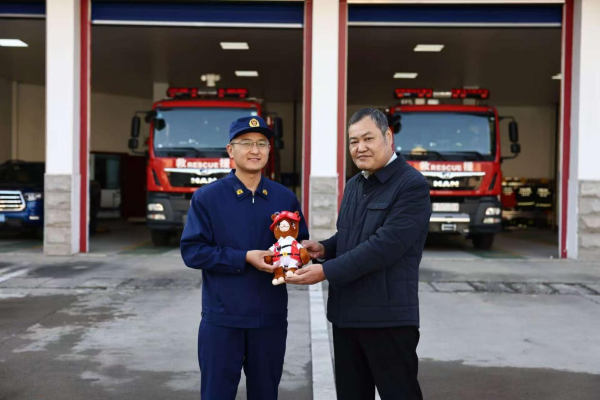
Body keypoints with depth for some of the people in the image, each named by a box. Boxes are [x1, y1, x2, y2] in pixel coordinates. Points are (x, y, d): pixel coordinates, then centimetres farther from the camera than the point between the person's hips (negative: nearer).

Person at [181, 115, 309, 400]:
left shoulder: (285, 198, 6)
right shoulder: (207, 197, -3)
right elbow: (192, 251, -10)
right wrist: (246, 258, -18)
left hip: (271, 318, 3)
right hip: (222, 318, -3)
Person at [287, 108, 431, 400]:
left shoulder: (412, 185, -13)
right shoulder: (353, 185, 14)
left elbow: (384, 245, -22)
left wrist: (326, 271, -21)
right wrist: (324, 249, 1)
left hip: (388, 316, -8)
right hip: (346, 314, 8)